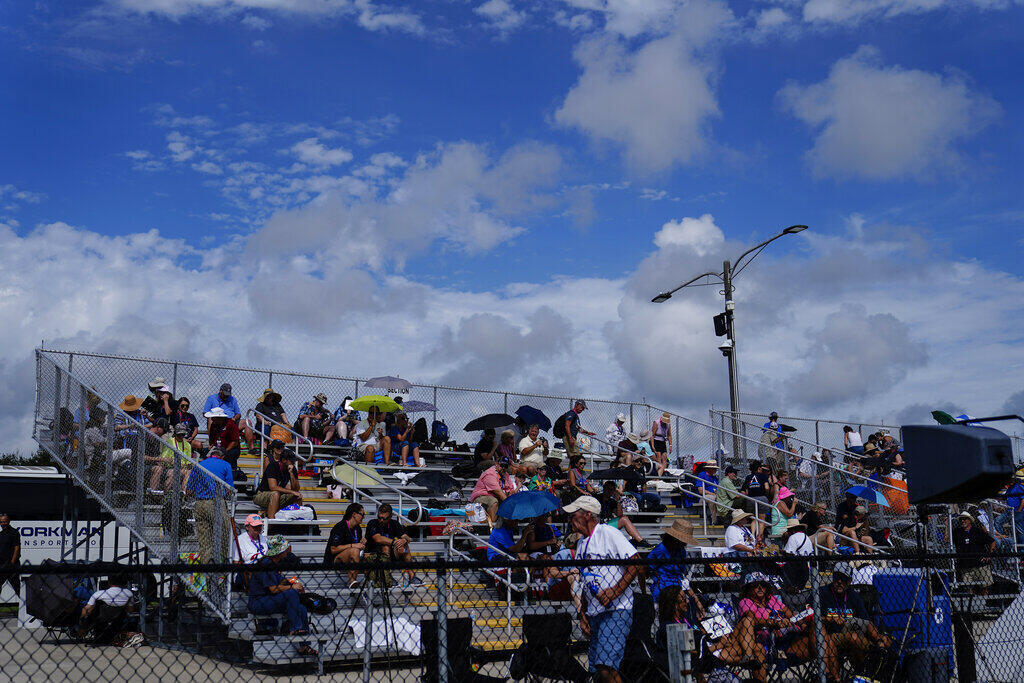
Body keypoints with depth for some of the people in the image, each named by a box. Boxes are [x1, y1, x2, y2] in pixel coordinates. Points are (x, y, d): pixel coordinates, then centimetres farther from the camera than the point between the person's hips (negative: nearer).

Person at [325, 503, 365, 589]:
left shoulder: (358, 528, 11)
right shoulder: (340, 527, -15)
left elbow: (359, 545, 22)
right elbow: (333, 550, -21)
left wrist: (361, 544, -1)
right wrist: (352, 545, -23)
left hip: (348, 560, 8)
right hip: (333, 560, -8)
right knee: (354, 550, -33)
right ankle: (352, 581, -30)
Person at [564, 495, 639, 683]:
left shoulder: (609, 534, -7)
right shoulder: (581, 543, 18)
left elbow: (636, 564, -14)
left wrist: (614, 592, -19)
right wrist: (583, 615, 17)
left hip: (616, 611, -8)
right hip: (594, 614, 8)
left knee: (606, 668, -20)